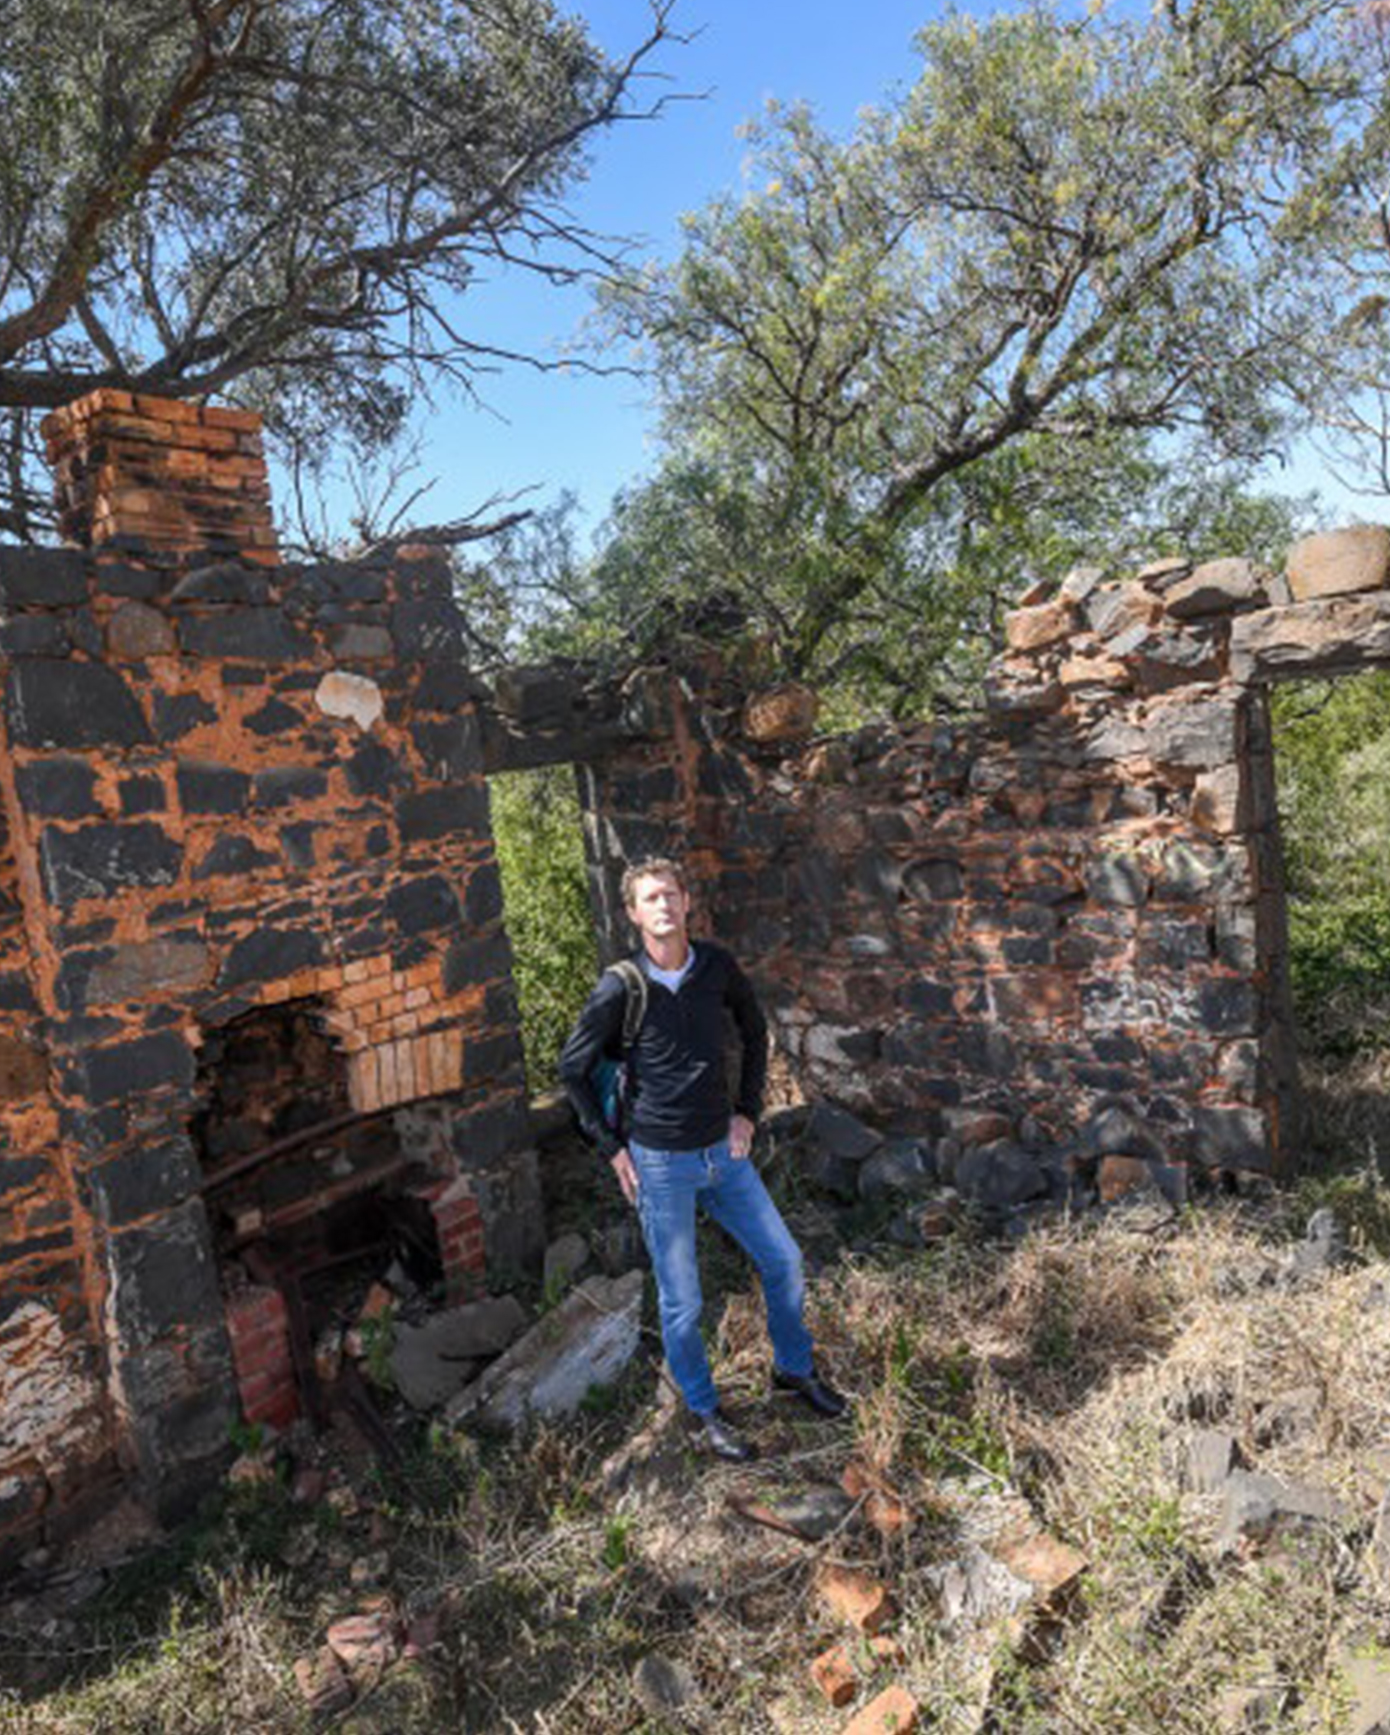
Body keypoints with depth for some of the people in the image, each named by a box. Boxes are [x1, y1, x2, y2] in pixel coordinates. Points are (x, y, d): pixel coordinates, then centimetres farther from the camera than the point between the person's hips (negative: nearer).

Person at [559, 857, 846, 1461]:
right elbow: (573, 1069, -4)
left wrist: (747, 1111, 7)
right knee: (681, 1302, 8)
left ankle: (793, 1367, 40)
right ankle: (702, 1411, 32)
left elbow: (754, 1030, 13)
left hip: (724, 1151, 4)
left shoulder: (717, 966, -5)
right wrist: (612, 1147, -4)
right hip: (660, 1163, -4)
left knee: (783, 1259, 14)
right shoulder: (620, 988, -16)